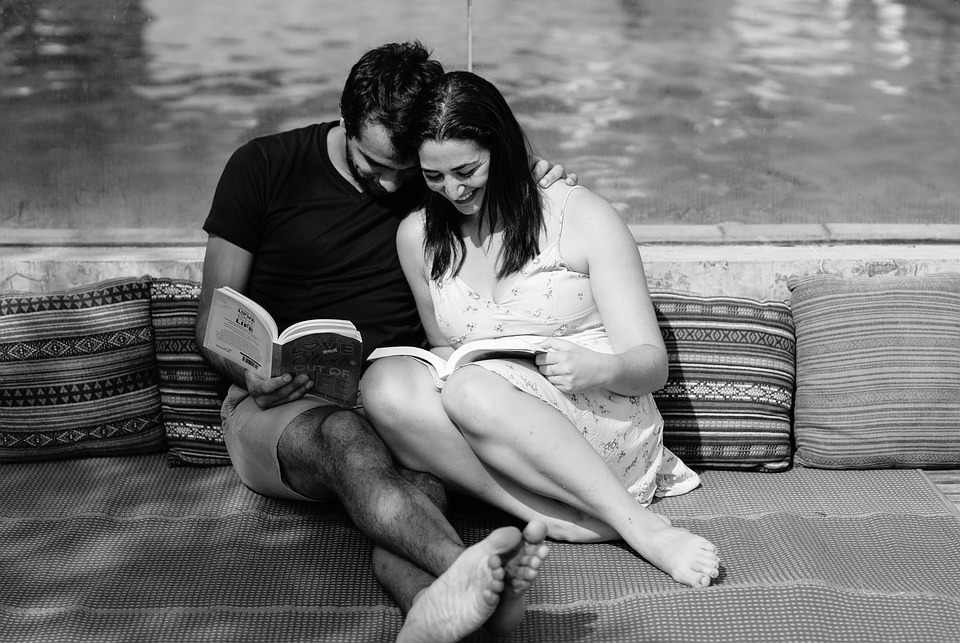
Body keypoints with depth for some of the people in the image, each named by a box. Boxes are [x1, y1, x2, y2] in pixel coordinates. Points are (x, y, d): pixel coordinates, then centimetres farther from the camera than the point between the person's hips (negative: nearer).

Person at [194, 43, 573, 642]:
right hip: (282, 406, -2)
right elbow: (213, 320, 6)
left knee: (418, 477, -35)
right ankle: (462, 568, -65)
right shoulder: (264, 167, 4)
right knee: (345, 437, -40)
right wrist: (248, 375, -17)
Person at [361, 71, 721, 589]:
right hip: (487, 441, 4)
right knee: (384, 382, -27)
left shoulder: (578, 215, 0)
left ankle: (638, 523, -29)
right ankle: (561, 522, -30)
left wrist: (601, 369, -26)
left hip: (602, 428, -4)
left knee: (471, 391, -34)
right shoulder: (417, 237, 12)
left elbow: (651, 363, -2)